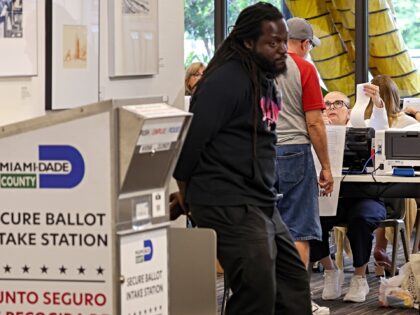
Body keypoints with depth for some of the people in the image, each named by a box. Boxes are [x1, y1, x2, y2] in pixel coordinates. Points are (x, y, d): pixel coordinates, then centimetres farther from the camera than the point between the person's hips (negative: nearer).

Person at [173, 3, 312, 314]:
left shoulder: (267, 83, 15)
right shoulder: (227, 80, -15)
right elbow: (192, 137, -16)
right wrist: (186, 195, -5)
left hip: (262, 205, 10)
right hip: (230, 206, -10)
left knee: (294, 287, 12)